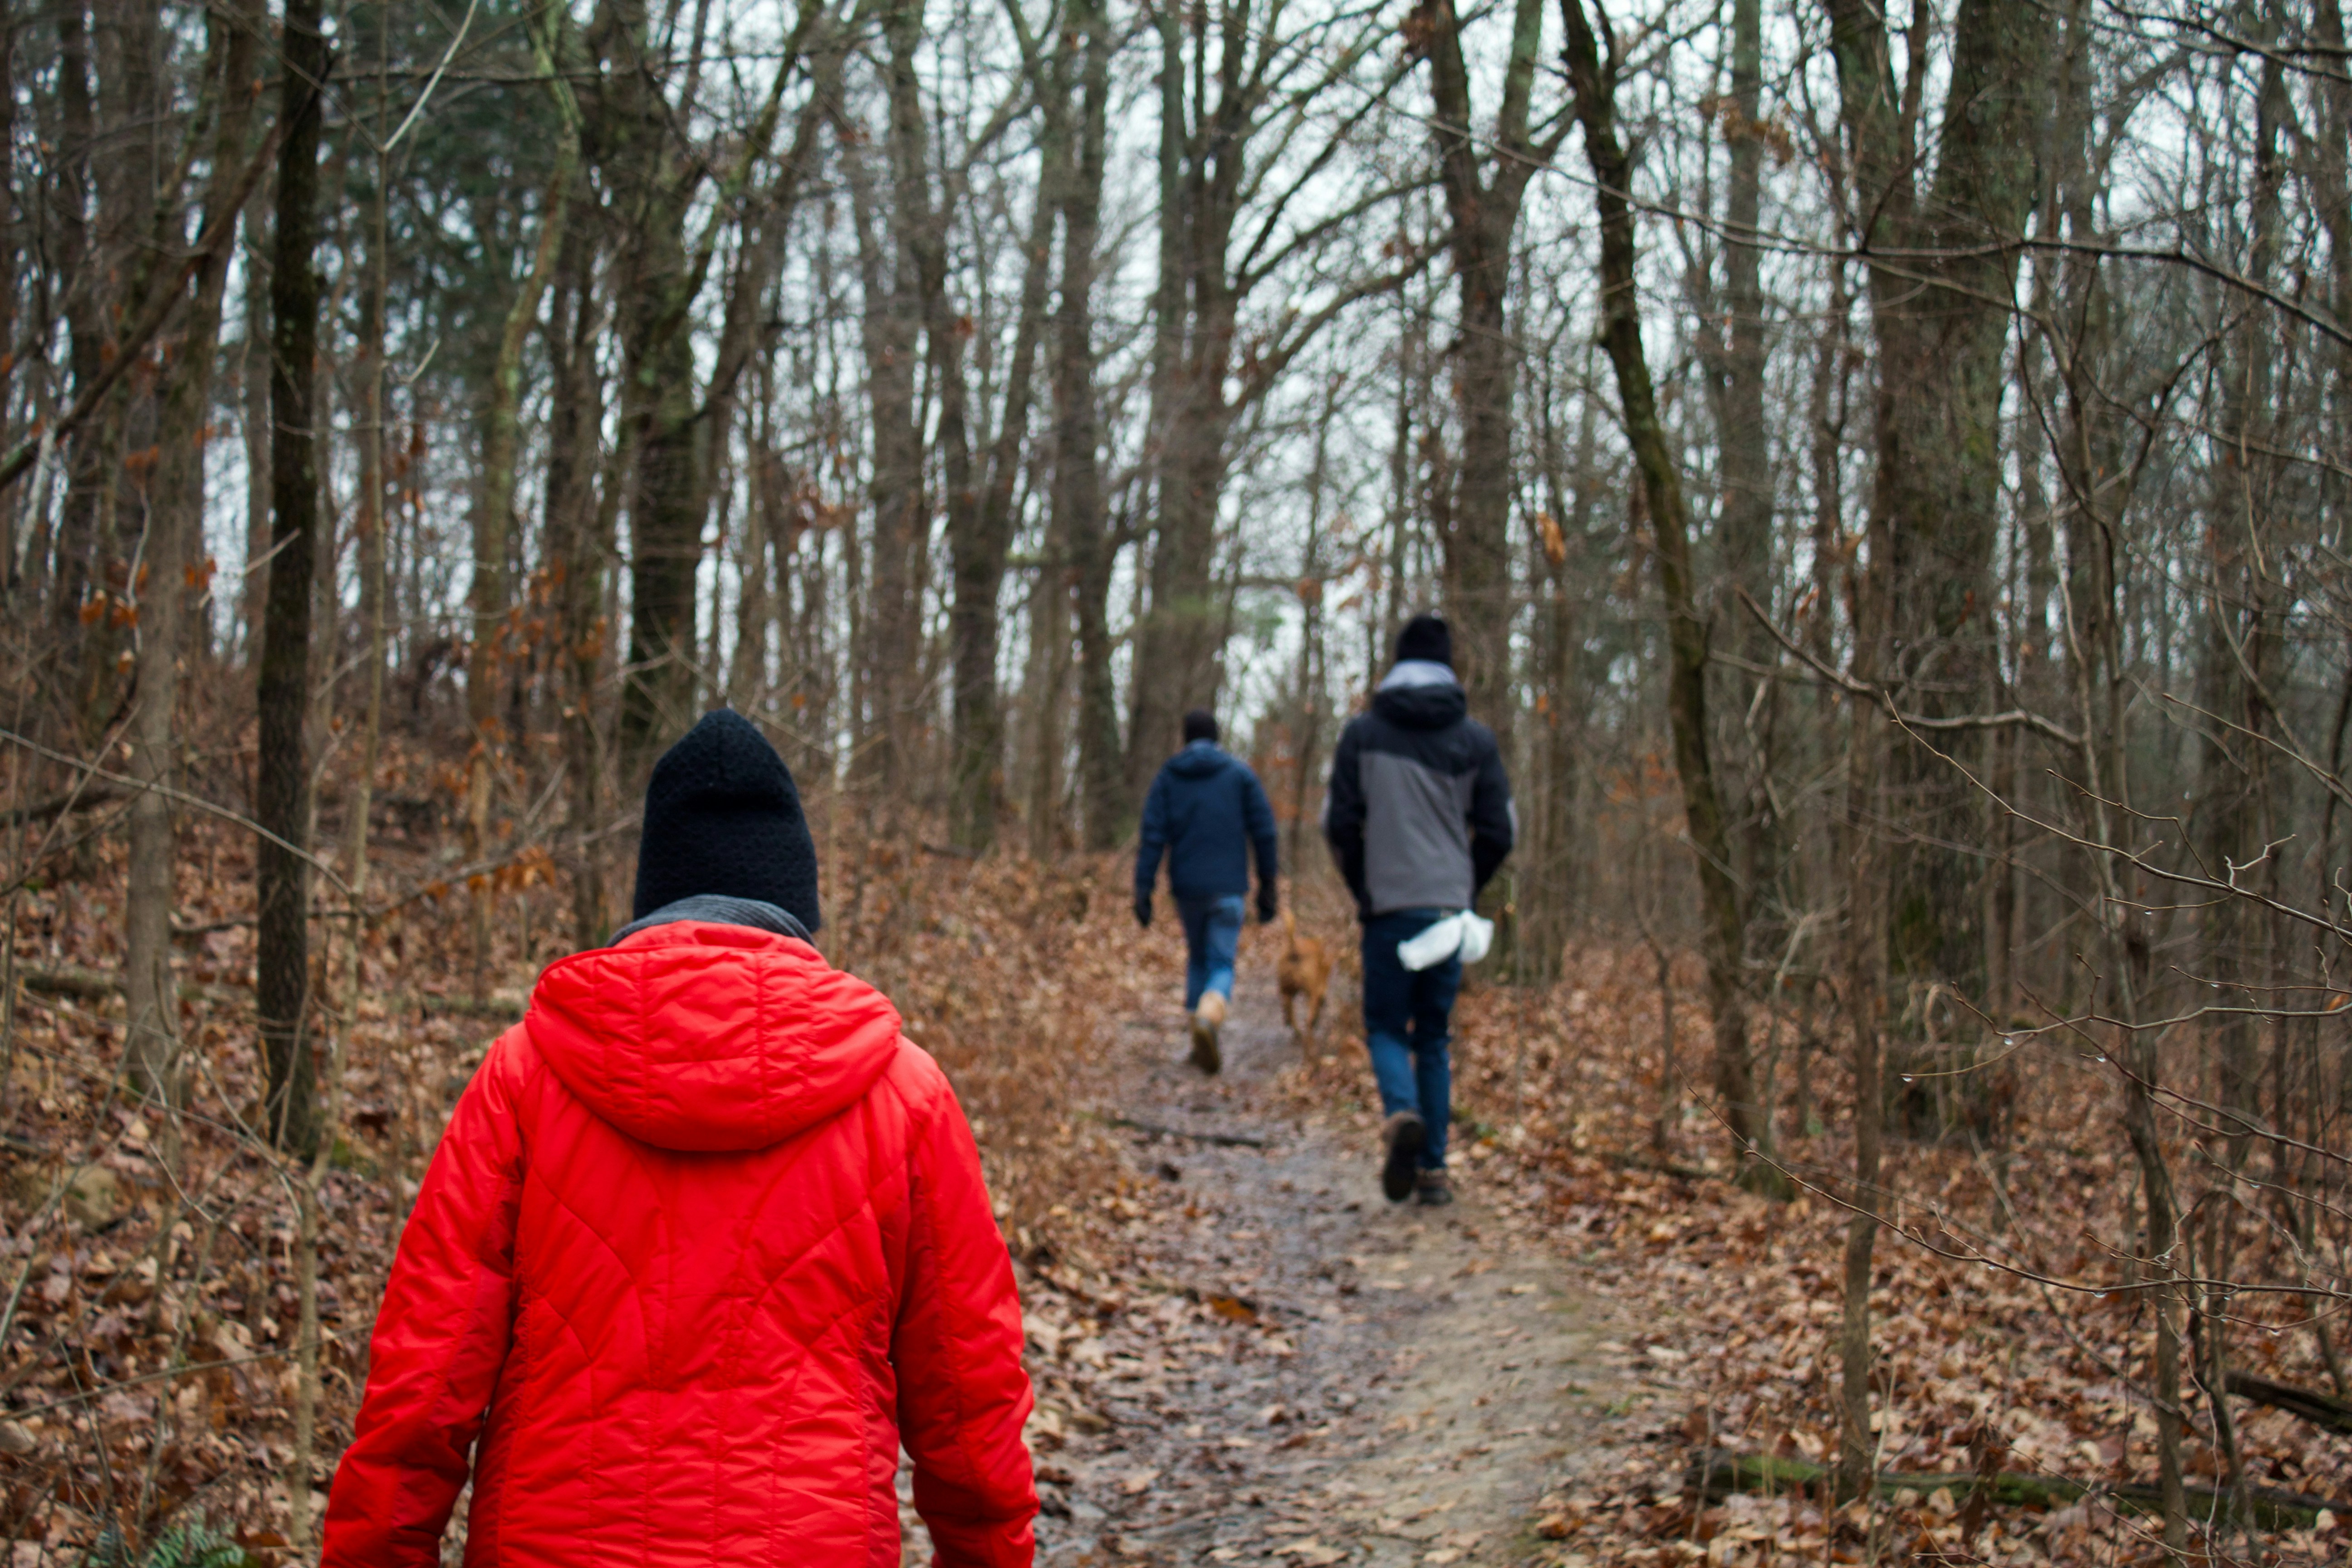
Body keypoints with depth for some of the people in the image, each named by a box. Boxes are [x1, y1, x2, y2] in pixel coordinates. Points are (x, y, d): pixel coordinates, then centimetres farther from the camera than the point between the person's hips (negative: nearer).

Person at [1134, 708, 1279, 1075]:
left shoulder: (1168, 777, 3)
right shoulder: (1240, 773, 2)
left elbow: (1153, 835, -5)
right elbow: (1263, 832, -1)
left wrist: (1143, 890, -6)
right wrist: (1267, 887, 5)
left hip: (1186, 887, 2)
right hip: (1227, 888, -2)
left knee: (1198, 958, 20)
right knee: (1222, 965, -1)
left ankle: (1203, 1043, 19)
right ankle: (1208, 1018, -31)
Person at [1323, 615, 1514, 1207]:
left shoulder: (1363, 733, 1)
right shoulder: (1476, 739, 5)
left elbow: (1339, 823, -2)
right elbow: (1499, 832, 3)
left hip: (1388, 908, -2)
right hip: (1450, 909, 2)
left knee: (1386, 1028, 7)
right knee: (1434, 1036, 11)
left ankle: (1401, 1113, -24)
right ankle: (1433, 1168, 7)